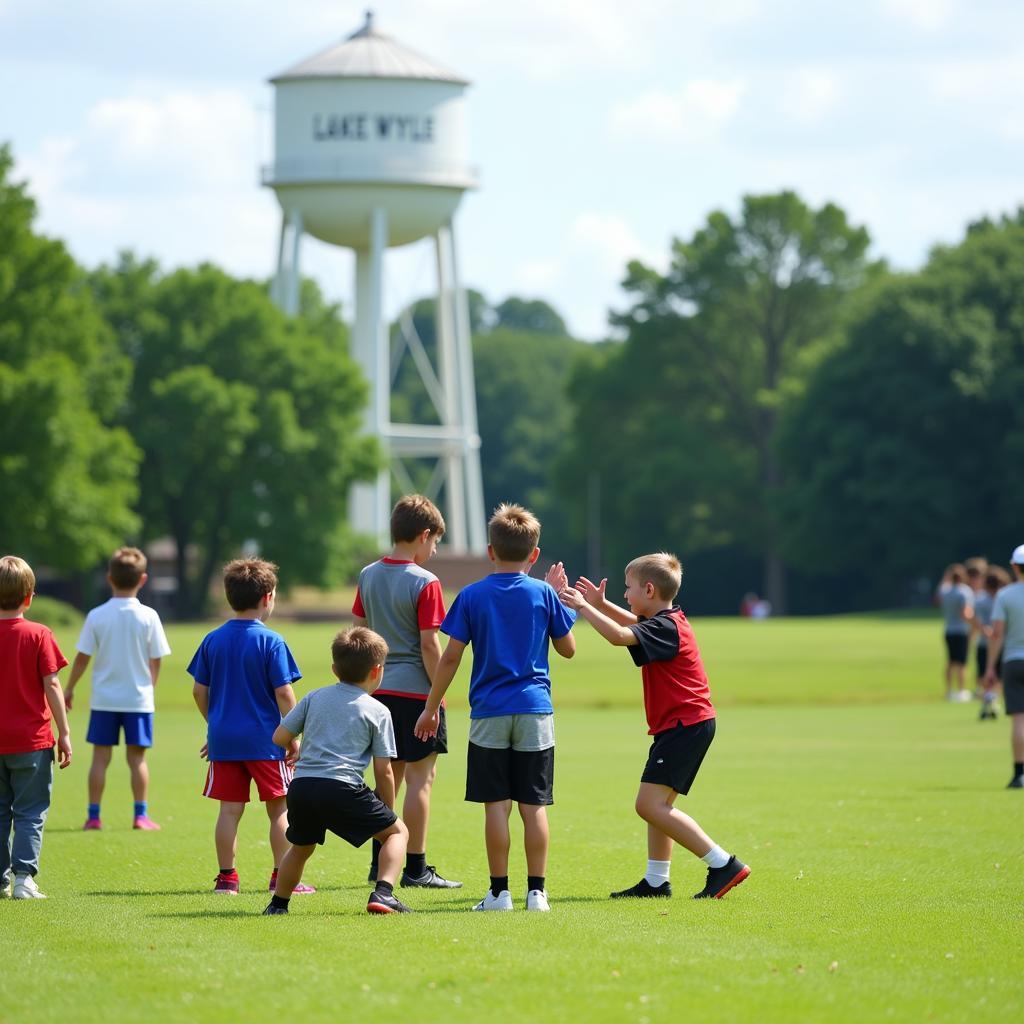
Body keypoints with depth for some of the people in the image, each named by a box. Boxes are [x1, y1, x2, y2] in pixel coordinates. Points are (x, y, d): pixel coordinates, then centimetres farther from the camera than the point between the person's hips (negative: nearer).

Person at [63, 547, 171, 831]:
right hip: (138, 698, 0)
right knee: (137, 757, 6)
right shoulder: (148, 616, -6)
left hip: (103, 699, 0)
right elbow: (155, 660, -2)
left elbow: (82, 657, -2)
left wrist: (69, 689, 10)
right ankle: (141, 815, 5)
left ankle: (94, 815, 5)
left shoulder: (96, 616, -6)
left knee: (100, 756, 5)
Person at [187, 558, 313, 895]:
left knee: (230, 809, 7)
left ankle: (226, 877, 8)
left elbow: (199, 692, 9)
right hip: (264, 738, -4)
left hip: (223, 738, 4)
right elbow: (283, 693, -11)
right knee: (279, 809, 6)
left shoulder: (213, 640, 5)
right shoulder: (271, 641, -9)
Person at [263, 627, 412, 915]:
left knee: (301, 847, 29)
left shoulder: (315, 697, 17)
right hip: (343, 788, -4)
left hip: (301, 786, 4)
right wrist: (387, 809, 20)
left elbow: (279, 737, 15)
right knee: (397, 831, 9)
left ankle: (278, 904, 35)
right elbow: (383, 771, 6)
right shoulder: (378, 712, 7)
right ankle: (383, 893, -10)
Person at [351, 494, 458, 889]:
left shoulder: (368, 576, 7)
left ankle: (380, 862, 17)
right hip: (415, 689, -7)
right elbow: (429, 644, -15)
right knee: (421, 776, -1)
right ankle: (415, 868, -1)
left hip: (378, 689, 7)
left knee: (388, 776, 14)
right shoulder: (424, 582, -13)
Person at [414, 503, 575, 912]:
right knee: (534, 805, 3)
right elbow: (568, 648, 10)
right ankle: (536, 891, 2)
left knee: (496, 805, 1)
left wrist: (431, 707, 6)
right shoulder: (543, 594, 1)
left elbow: (451, 656, -2)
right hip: (535, 711, 1)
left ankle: (499, 891, 2)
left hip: (489, 713, -1)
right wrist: (560, 596, 20)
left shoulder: (472, 596, -1)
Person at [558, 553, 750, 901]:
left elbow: (619, 635, -32)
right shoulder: (666, 621, 13)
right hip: (681, 725, 11)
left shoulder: (665, 628, -17)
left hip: (686, 725, -11)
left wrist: (583, 607, -23)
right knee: (657, 805, 17)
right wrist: (601, 604, 23)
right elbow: (635, 623, 35)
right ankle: (656, 881, 24)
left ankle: (724, 865, -18)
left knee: (650, 804, -17)